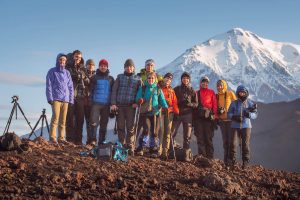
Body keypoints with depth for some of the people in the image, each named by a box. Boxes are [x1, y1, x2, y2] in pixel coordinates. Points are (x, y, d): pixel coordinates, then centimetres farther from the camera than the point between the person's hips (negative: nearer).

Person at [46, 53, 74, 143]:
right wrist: (50, 98, -8)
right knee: (55, 118, -14)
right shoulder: (52, 71, 6)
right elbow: (49, 86, 0)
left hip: (65, 99, 4)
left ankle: (61, 138, 7)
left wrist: (71, 99, 7)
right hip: (56, 98, -4)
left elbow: (70, 87, 15)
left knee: (63, 120, 3)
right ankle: (52, 138, -13)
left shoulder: (67, 73, 17)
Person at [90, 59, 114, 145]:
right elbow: (91, 90, 7)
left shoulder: (110, 79, 12)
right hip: (96, 103, -2)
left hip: (106, 104, 2)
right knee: (94, 122, -14)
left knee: (104, 124, 4)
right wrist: (91, 101, -3)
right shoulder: (95, 77, 9)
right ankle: (93, 140, -10)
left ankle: (101, 141, 9)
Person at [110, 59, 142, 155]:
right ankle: (122, 146, 11)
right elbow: (114, 90, 6)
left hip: (131, 106, -1)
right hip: (119, 105, 1)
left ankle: (130, 148, 0)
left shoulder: (137, 79, 11)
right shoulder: (119, 77, 11)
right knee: (120, 127, 3)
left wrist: (137, 102, -3)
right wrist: (113, 103, -4)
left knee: (131, 128, -4)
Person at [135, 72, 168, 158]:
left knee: (154, 132, 3)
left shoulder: (158, 89, 10)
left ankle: (153, 150, 15)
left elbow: (162, 100, 5)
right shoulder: (142, 88, 8)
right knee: (147, 130, -16)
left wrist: (165, 107, -12)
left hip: (155, 113, 2)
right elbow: (138, 98, 6)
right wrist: (139, 100, -17)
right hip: (145, 112, -2)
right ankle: (141, 148, -2)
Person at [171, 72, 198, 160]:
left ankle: (186, 154, 7)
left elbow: (196, 104, 5)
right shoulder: (176, 89, 8)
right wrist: (179, 103, -9)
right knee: (171, 133, -7)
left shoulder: (192, 91, 7)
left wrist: (190, 103, -15)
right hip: (177, 113, 0)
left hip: (188, 114, 0)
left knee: (187, 136, 2)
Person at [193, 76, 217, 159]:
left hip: (208, 117, -2)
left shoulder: (211, 92, 11)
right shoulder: (196, 93, 16)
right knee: (200, 137, 0)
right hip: (198, 117, 2)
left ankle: (210, 156, -2)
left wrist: (214, 115, -5)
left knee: (208, 137, -3)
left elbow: (214, 104, 5)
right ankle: (201, 155, 3)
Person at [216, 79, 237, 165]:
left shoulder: (230, 93, -3)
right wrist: (217, 118, 8)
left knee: (230, 139, -5)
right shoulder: (217, 96, 11)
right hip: (222, 120, 4)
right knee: (225, 140, 7)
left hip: (230, 119, -4)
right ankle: (226, 159, 13)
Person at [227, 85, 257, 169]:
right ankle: (232, 161, 2)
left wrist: (249, 114, -17)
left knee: (245, 144, -1)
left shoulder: (250, 103, 6)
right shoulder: (234, 103, 6)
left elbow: (255, 115, 5)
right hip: (235, 126, 0)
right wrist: (234, 117, -15)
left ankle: (245, 162, 8)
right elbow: (229, 114, 5)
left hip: (246, 126, 0)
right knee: (233, 144, -7)